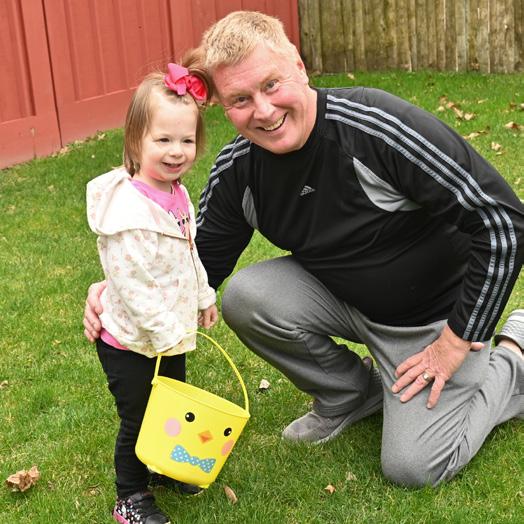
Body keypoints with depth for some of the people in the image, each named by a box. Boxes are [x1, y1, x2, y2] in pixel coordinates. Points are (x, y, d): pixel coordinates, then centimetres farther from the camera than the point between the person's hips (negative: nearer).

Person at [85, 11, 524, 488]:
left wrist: (455, 344, -20)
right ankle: (350, 395, 7)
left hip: (436, 314, -5)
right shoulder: (237, 170, -13)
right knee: (246, 296, -20)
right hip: (345, 299, 5)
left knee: (413, 467, -9)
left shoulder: (379, 126, -31)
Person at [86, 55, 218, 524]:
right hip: (132, 343, -8)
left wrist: (204, 297, 23)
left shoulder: (175, 192, 0)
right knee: (139, 420, 8)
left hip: (171, 333, 8)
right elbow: (132, 284, -29)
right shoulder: (129, 211, -30)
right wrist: (166, 333, -23)